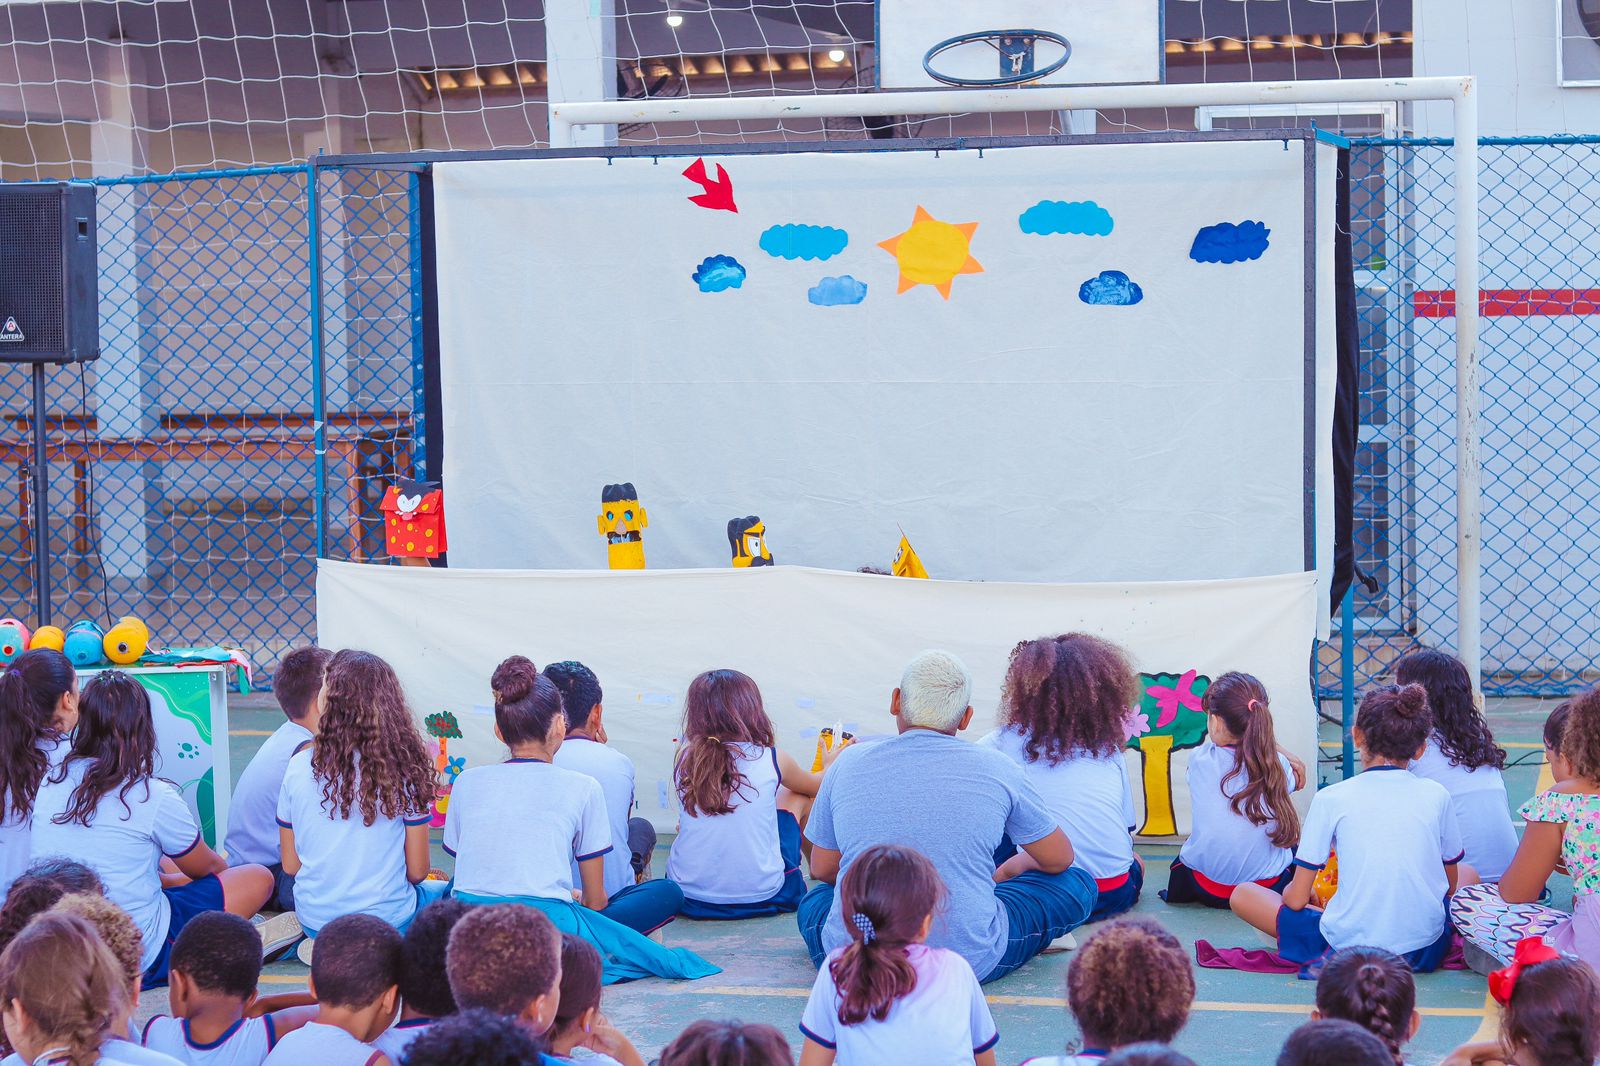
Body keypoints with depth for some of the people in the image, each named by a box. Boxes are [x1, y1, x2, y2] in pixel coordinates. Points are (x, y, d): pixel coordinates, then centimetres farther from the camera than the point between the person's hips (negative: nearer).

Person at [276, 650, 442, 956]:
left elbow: (290, 866, 0)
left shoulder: (299, 766, -8)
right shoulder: (404, 769, -12)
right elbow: (417, 871, -5)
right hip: (387, 919, -4)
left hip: (314, 918, 4)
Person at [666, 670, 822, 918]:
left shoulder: (685, 758, -5)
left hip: (689, 899, 2)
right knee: (798, 796, 19)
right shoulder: (774, 760, -8)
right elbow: (816, 785, 15)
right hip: (759, 896, -1)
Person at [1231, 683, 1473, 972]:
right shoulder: (1435, 795, 1)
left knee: (1242, 895, 15)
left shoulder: (1331, 799, -5)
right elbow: (1450, 885, 14)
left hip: (1348, 946, -2)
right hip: (1425, 951, 2)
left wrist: (1290, 891, 22)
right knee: (1467, 874, 32)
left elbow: (1296, 899, -3)